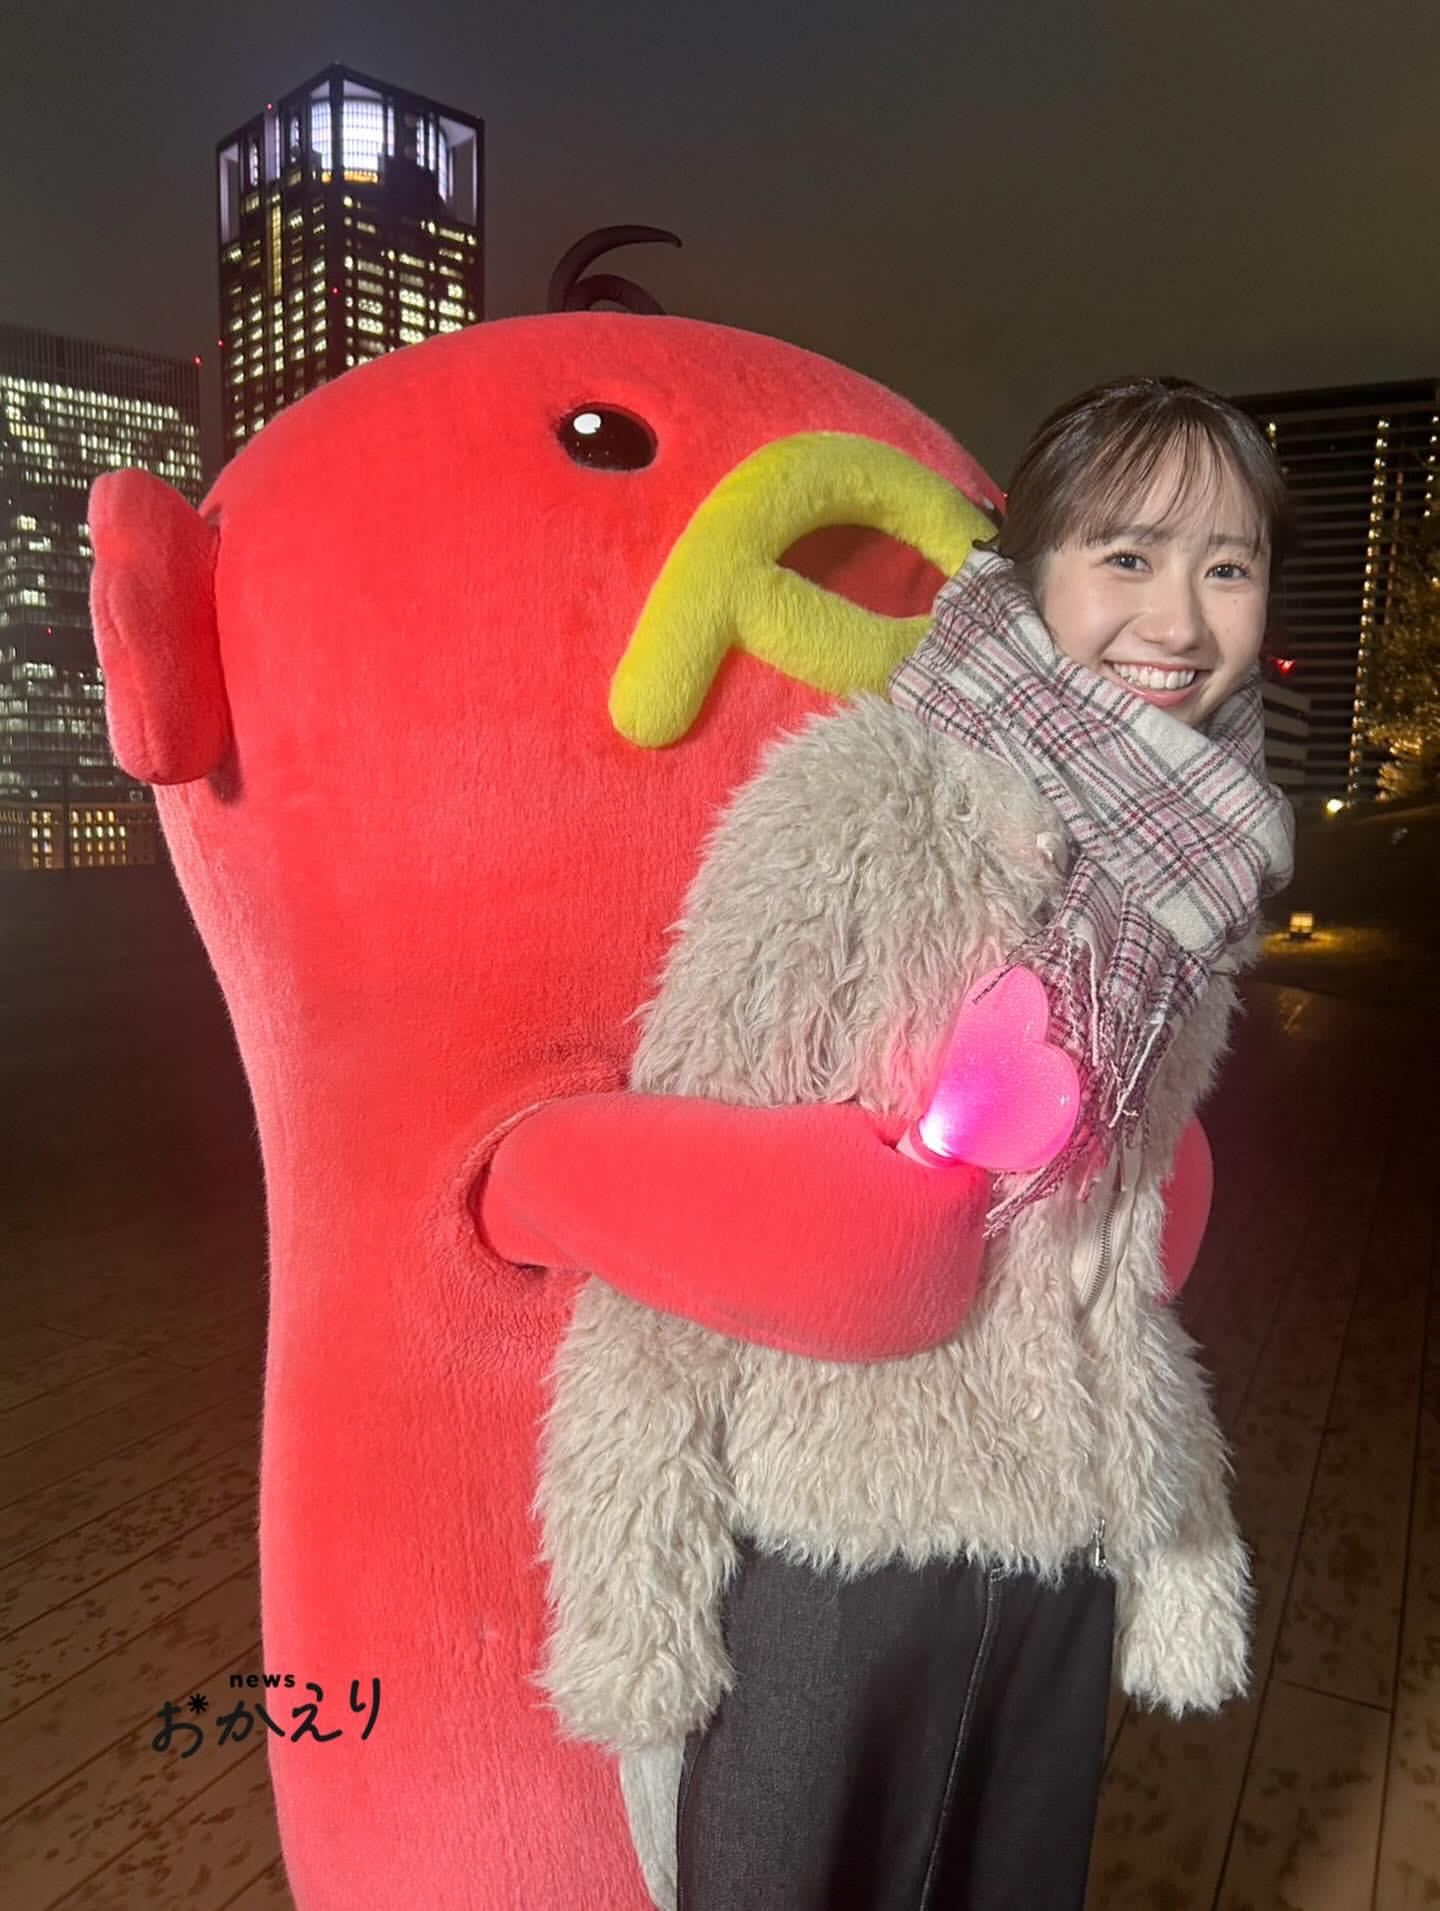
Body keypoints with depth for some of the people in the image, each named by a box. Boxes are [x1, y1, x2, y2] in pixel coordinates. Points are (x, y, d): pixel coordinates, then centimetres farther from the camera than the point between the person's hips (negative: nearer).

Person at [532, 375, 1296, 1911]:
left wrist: (1178, 1545, 12)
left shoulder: (1199, 859, 0)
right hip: (824, 1538, -5)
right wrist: (633, 1598, -14)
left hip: (1064, 1546, 6)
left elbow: (1118, 1246, 9)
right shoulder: (858, 803, -20)